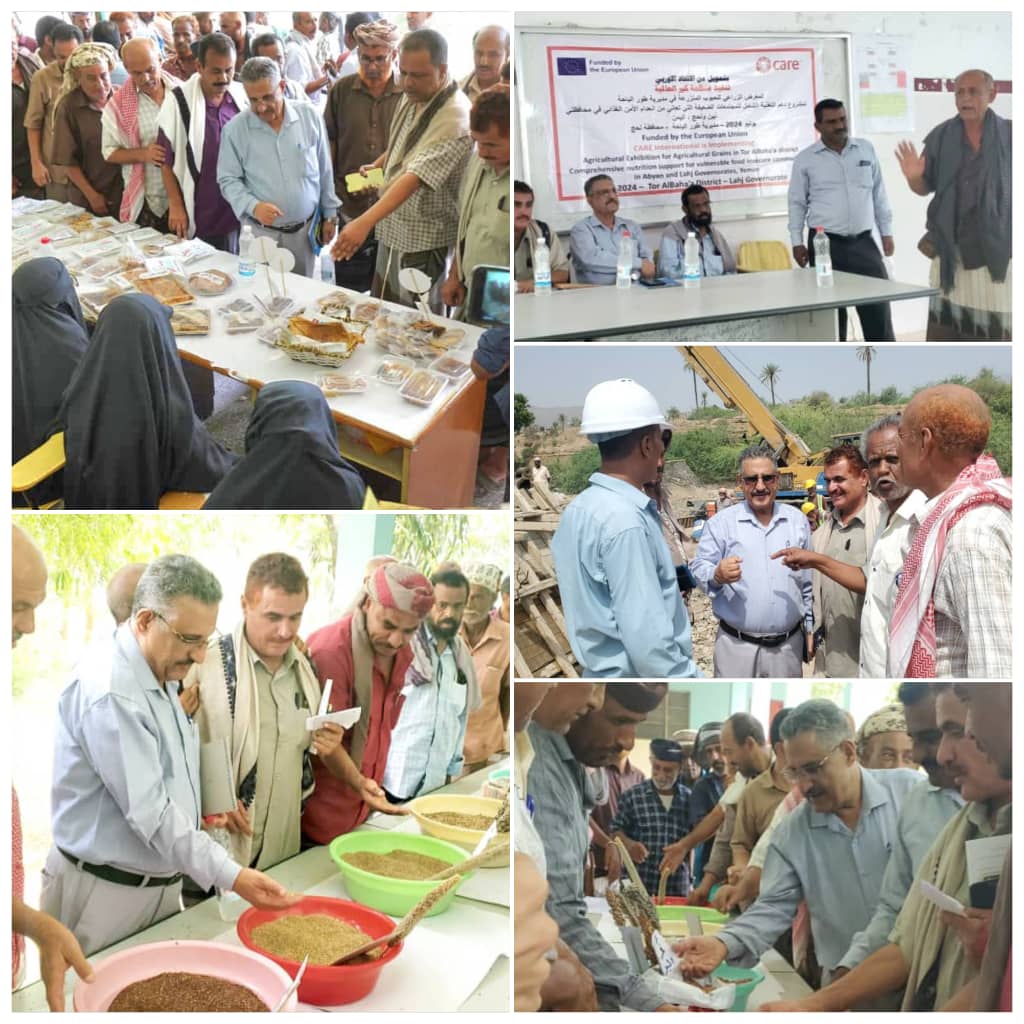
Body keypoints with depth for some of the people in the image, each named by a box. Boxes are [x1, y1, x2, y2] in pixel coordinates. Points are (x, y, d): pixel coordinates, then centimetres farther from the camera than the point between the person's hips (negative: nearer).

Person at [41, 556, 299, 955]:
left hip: (163, 883, 9)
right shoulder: (109, 692, -24)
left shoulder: (161, 672, 6)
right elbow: (148, 811, -27)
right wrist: (232, 876, -31)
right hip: (107, 893, -9)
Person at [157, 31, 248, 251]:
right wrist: (176, 206, -7)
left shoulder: (243, 97, 1)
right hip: (198, 215, -3)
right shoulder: (180, 102, -10)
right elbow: (167, 159, -5)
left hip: (236, 209, 3)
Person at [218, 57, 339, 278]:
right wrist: (253, 206, -21)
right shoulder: (235, 129, -6)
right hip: (261, 233, -1)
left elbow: (324, 171, 6)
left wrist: (329, 215, 9)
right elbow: (228, 180, -3)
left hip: (306, 229, 2)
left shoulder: (310, 116, -1)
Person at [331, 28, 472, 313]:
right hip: (392, 226, 9)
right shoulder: (412, 97, 1)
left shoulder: (455, 119, -27)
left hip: (422, 239, -9)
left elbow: (415, 177, -37)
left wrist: (365, 222, -46)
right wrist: (376, 166, 3)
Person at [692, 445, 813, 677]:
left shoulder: (797, 521, 8)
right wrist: (717, 576, -29)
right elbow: (699, 568, -7)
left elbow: (809, 583, 13)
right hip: (737, 645, -3)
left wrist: (811, 627, 12)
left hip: (788, 644, 4)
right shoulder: (721, 523, -3)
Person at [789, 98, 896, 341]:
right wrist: (797, 242, -1)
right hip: (825, 244, -2)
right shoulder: (805, 159, 2)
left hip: (863, 242, 2)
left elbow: (879, 194, 13)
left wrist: (887, 232, 11)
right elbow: (797, 203, 6)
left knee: (878, 307, -1)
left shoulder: (866, 149, 9)